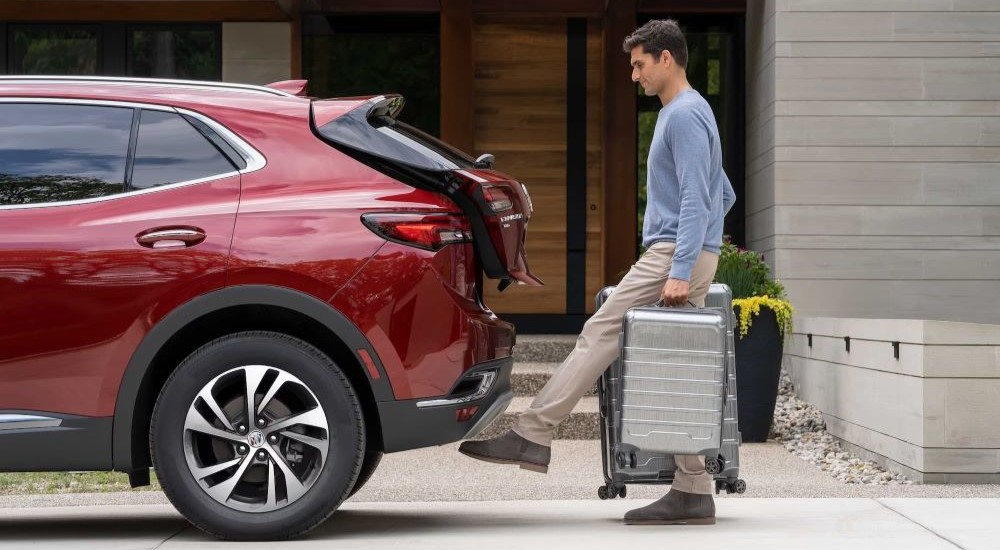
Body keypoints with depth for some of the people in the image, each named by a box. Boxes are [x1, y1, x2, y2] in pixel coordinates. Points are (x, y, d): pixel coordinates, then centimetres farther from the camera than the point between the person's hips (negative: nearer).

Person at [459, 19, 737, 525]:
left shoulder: (686, 114, -9)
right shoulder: (679, 113, 23)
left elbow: (697, 200, -18)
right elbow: (724, 195, 29)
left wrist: (680, 271, -23)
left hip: (674, 256, -10)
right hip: (680, 258, 10)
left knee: (601, 334, -10)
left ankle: (532, 434, -10)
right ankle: (692, 493, 3)